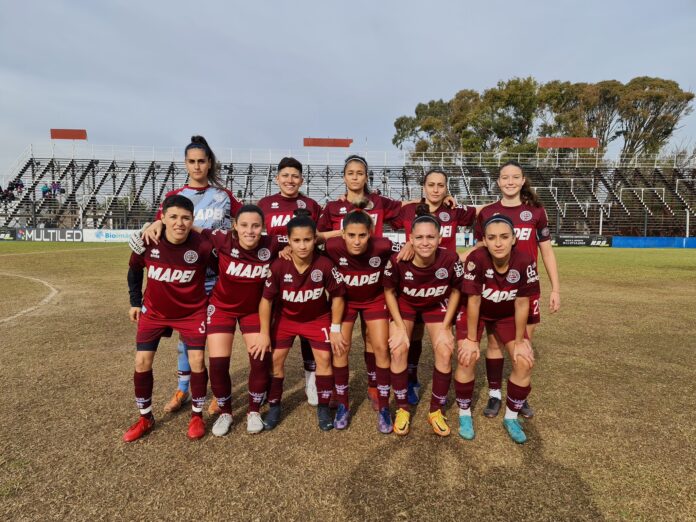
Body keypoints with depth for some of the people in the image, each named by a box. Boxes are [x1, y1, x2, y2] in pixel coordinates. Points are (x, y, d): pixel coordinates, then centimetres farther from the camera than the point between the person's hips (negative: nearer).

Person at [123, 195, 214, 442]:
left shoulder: (203, 246, -26)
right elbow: (134, 271, 2)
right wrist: (135, 302, 8)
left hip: (193, 311, -2)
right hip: (154, 311, 3)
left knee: (197, 361, -4)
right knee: (142, 362, 3)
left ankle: (197, 416, 19)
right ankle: (145, 418, 26)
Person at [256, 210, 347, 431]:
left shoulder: (325, 265, -29)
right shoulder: (278, 266, -28)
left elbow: (337, 296, -13)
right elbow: (266, 299, -15)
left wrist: (335, 329, -10)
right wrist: (264, 334, -12)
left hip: (318, 317, 0)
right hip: (285, 316, 1)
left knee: (324, 358, -4)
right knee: (276, 359, 2)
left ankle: (323, 407, 14)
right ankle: (274, 406, 22)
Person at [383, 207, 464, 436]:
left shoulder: (450, 259, -31)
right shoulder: (397, 261, -33)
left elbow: (455, 291, -11)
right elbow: (389, 291, -13)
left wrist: (445, 327, -10)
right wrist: (400, 327, -14)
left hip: (437, 305, 1)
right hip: (404, 303, -1)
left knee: (444, 352, -8)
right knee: (398, 349, -13)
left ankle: (436, 410, 14)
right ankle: (402, 409, 9)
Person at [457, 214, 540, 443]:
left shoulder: (525, 261, -28)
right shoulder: (476, 259, -33)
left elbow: (522, 304, -18)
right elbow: (473, 301, -24)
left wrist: (520, 341, -11)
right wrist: (472, 339, -16)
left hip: (507, 315, 2)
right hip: (475, 312, -2)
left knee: (525, 362, -9)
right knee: (467, 359, -17)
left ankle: (511, 417, 14)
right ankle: (465, 414, 8)